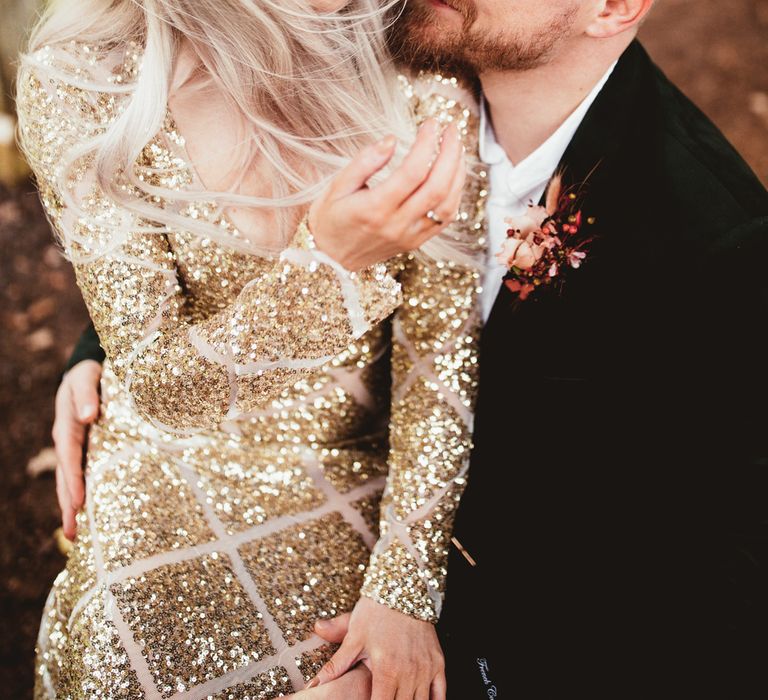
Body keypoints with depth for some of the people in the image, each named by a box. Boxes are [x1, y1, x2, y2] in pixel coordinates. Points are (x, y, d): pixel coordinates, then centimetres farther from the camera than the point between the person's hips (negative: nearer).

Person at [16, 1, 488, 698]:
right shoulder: (79, 83, -19)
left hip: (364, 503, 2)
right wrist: (328, 260, -35)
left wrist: (406, 591, -16)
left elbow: (444, 355, -13)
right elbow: (153, 380, -19)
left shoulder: (423, 82, -15)